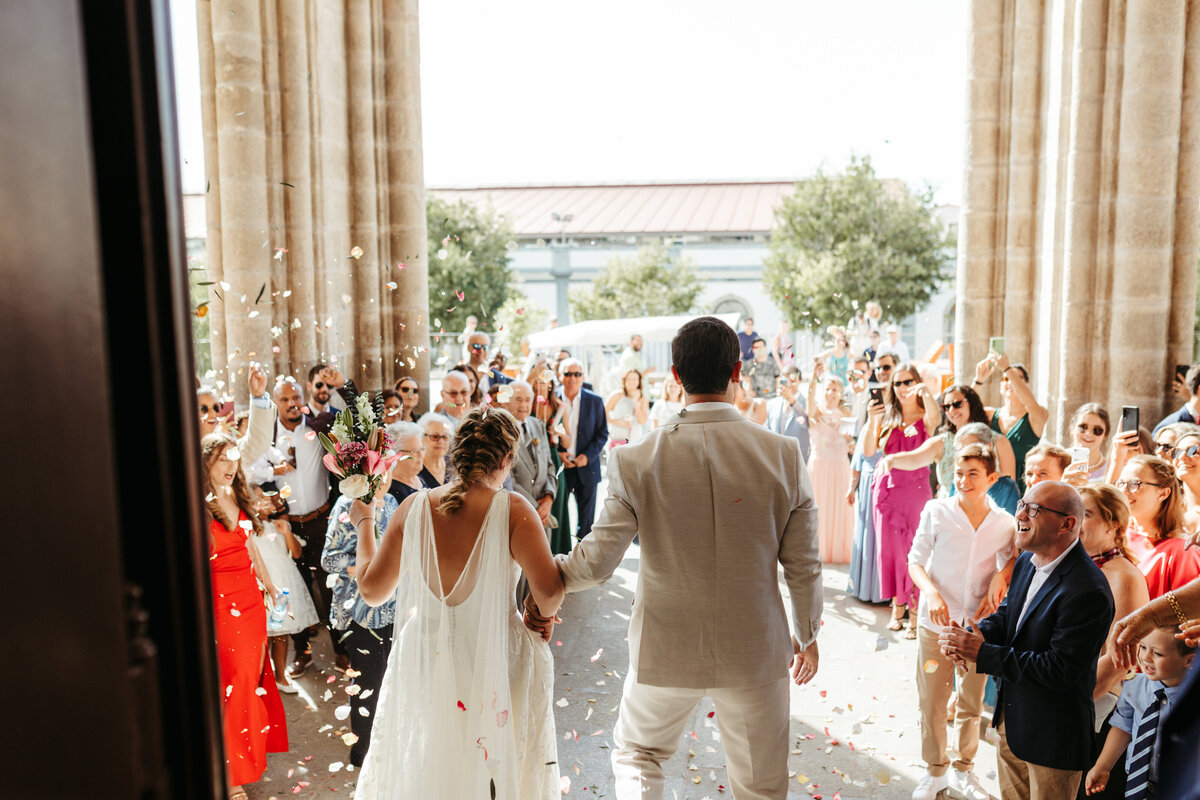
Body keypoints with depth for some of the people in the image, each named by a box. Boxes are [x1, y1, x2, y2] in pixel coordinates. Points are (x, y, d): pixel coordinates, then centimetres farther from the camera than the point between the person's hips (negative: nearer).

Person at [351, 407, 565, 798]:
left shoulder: (413, 508, -7)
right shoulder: (512, 509, -16)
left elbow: (372, 590, 3)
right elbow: (549, 594, -20)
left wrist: (364, 524, 16)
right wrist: (540, 617, 3)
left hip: (425, 662, 3)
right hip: (496, 667, -3)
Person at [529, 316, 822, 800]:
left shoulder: (637, 461, -16)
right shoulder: (783, 455, -12)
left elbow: (597, 560, -10)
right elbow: (803, 565, -4)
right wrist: (807, 634, 13)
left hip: (667, 651, -1)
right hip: (755, 651, 1)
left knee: (636, 752, 27)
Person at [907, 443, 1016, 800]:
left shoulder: (1005, 523, -3)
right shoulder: (936, 511, -9)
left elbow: (1011, 563, 10)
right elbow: (916, 559, -5)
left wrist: (1001, 578, -11)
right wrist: (930, 591, -21)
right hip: (936, 623, -1)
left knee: (971, 704, 16)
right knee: (932, 703, 8)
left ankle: (964, 769, 36)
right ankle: (935, 770, 29)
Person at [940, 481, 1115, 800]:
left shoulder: (1088, 592, -29)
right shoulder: (1027, 561, -2)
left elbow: (1061, 670, -28)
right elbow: (1007, 612, 8)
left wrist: (983, 653, -27)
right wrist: (973, 634, -14)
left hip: (1053, 736, -8)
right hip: (1011, 717, 8)